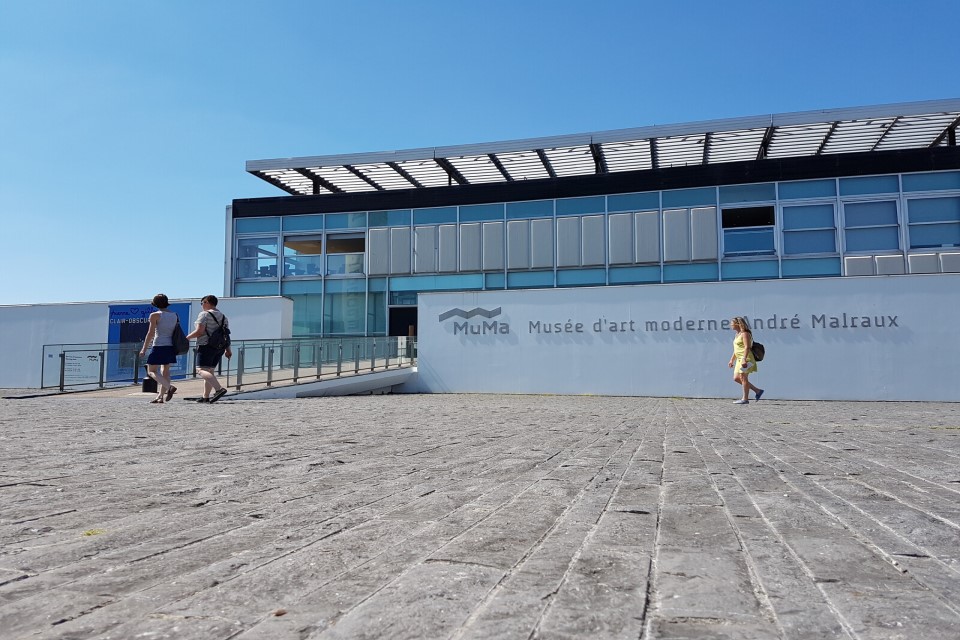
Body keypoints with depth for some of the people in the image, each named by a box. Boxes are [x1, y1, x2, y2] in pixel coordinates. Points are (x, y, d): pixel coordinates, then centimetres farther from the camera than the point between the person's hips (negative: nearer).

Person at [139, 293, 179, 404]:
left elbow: (151, 333, -10)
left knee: (151, 371, 1)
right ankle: (160, 397, 12)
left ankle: (169, 387, -20)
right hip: (171, 346, 6)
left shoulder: (155, 315, -6)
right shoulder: (175, 315, 10)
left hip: (159, 346, -6)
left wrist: (144, 348, -5)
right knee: (165, 371, 11)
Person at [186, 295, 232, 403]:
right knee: (209, 371, 13)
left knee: (202, 370, -13)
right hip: (219, 347, 8)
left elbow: (199, 331, -14)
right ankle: (206, 397, 11)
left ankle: (219, 389, -33)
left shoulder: (204, 314, -6)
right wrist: (228, 349, 16)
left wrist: (187, 337, 1)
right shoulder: (223, 316, 17)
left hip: (206, 345, -8)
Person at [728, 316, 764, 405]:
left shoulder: (745, 334, -11)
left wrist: (744, 359, -28)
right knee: (736, 378, 9)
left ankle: (745, 399, 0)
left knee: (743, 378, -6)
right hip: (739, 359, 10)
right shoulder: (738, 334, 18)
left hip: (746, 358, -10)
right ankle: (757, 390, 16)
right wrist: (732, 360, 22)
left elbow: (747, 347, -20)